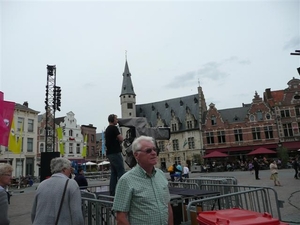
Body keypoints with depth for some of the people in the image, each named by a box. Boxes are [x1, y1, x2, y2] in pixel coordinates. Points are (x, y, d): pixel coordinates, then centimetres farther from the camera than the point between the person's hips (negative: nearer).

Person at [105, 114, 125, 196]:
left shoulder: (107, 129, 19)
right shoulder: (114, 128, -10)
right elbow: (121, 139, -16)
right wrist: (118, 140, 6)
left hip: (110, 153, 10)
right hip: (115, 152, -10)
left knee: (113, 172, 10)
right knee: (121, 172, -8)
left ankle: (112, 192, 11)